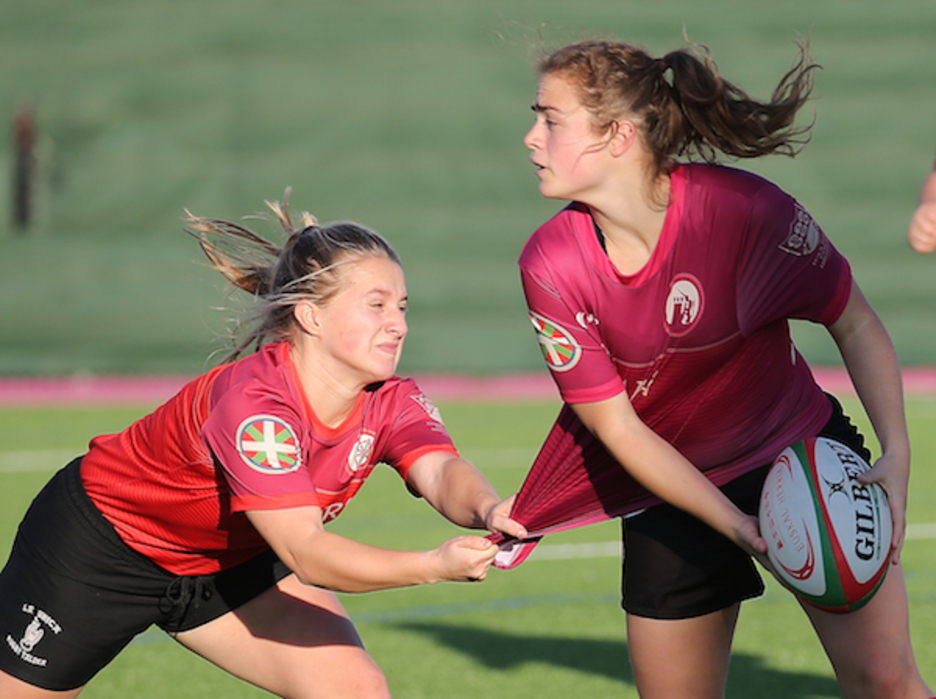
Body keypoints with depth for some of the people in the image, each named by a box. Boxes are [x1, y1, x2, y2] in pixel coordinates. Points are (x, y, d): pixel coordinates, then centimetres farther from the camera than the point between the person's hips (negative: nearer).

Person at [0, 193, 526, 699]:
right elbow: (306, 552, -44)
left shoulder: (393, 403, -18)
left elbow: (442, 473, -36)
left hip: (232, 562, 6)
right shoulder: (253, 402, -38)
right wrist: (432, 566, -57)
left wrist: (487, 511, -60)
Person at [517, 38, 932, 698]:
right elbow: (617, 427, -13)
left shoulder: (747, 209, -22)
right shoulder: (550, 265, -17)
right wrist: (737, 527, -22)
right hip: (672, 491, 2)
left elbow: (855, 324, -8)